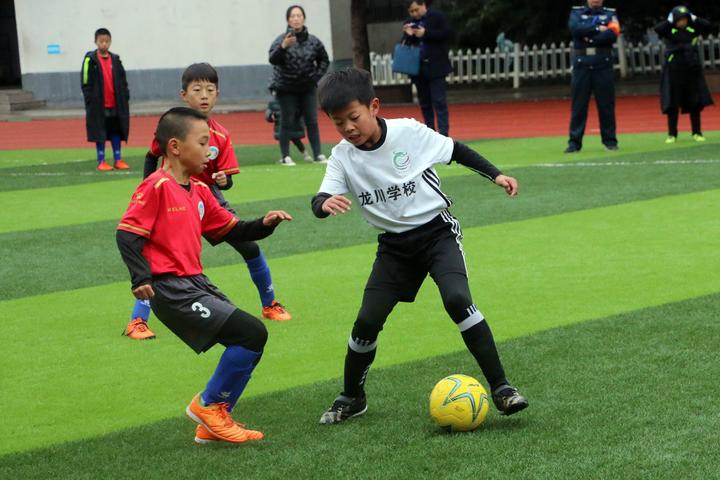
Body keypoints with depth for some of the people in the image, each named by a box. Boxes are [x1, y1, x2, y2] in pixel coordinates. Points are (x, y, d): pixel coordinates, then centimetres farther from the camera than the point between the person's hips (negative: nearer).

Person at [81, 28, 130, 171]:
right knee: (100, 134, 2)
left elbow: (123, 82, 11)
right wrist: (91, 102, -11)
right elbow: (86, 83, -6)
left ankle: (117, 160, 15)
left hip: (116, 105, 4)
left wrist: (125, 99, 3)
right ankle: (101, 161, 8)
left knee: (116, 132, 8)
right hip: (99, 105, -4)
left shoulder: (116, 60, 8)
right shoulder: (90, 60, -5)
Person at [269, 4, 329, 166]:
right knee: (287, 122, -1)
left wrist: (318, 75, 3)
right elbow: (273, 59, -26)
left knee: (312, 122, 4)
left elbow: (324, 60, 16)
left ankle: (318, 154, 8)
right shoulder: (281, 40, -11)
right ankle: (285, 157, 3)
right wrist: (283, 47, -42)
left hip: (308, 88, 3)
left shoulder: (313, 41, 1)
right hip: (286, 89, -3)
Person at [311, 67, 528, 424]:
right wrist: (325, 203, -42)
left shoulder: (409, 132, -14)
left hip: (436, 231, -3)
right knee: (367, 321, -3)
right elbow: (319, 202, -18)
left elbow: (455, 150, 1)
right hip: (394, 244, 3)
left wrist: (495, 174, -3)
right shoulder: (343, 157, -8)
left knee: (457, 299, -26)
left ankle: (500, 387, -19)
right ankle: (351, 398, 22)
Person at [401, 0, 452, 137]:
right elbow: (405, 46, 10)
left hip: (435, 67, -5)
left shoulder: (437, 16, -2)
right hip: (418, 68, 5)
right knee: (424, 103, 9)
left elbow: (446, 33, -11)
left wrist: (425, 33, -17)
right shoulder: (408, 24, 11)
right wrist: (408, 36, -11)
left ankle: (443, 133, -9)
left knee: (439, 101, -8)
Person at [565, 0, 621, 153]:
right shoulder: (576, 13, 12)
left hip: (603, 64, 0)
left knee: (606, 104, 2)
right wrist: (598, 29, -9)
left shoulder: (610, 14, 9)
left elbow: (613, 35, -8)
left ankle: (610, 140, 10)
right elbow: (575, 29, -9)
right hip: (582, 64, 0)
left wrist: (589, 38, -11)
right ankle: (575, 142, 2)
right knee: (578, 104, -1)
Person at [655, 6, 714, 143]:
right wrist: (670, 21, -11)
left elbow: (709, 27, -5)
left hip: (692, 70, 2)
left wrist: (694, 19, -5)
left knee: (695, 103, 5)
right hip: (674, 71, -2)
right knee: (672, 104, 1)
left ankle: (697, 132, 15)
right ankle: (672, 134, 8)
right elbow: (657, 29, -20)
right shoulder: (669, 30, -3)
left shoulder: (693, 29, 3)